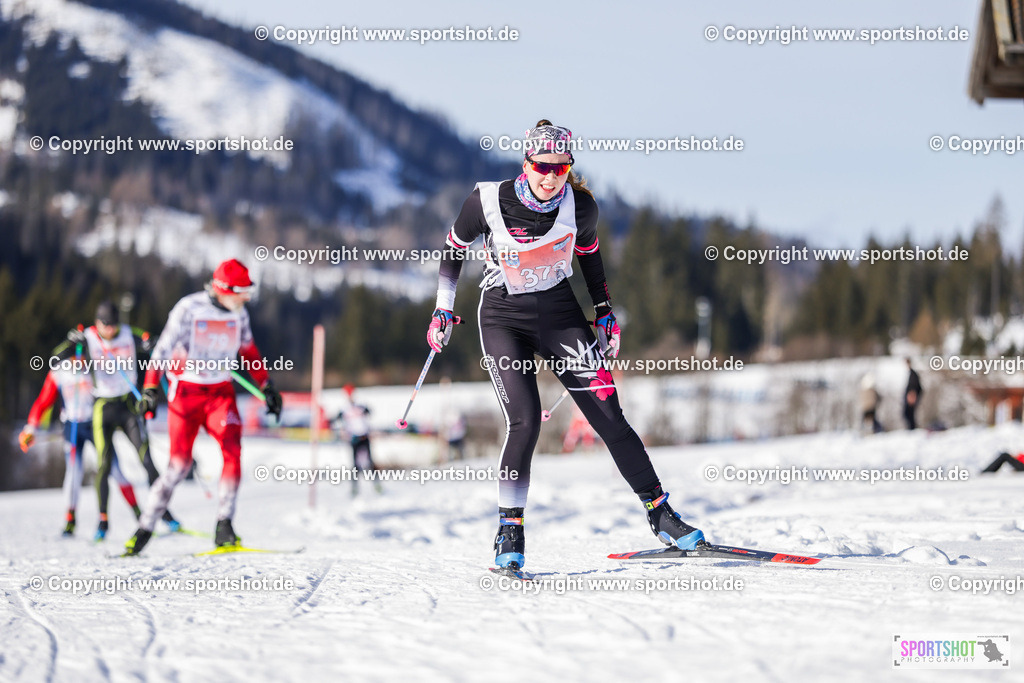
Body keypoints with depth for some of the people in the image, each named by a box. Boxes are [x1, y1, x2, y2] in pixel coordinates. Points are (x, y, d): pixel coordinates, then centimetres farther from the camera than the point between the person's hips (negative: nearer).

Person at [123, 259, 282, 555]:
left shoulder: (239, 313, 2)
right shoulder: (189, 309, -14)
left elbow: (249, 350, 17)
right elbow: (163, 349, -15)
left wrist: (267, 387, 16)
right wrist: (151, 389, -23)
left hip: (220, 392, 4)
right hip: (186, 391, -4)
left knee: (232, 450, -19)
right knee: (179, 463, -7)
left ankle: (224, 526, -13)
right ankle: (145, 528, 8)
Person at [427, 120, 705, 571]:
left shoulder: (580, 205, -12)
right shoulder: (488, 201, -17)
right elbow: (454, 247, 1)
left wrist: (605, 312, 9)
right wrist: (444, 308, 2)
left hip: (560, 313, 2)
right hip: (503, 318, -2)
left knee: (607, 415, -7)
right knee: (525, 420, -19)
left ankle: (660, 515, 3)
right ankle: (509, 530, -4)